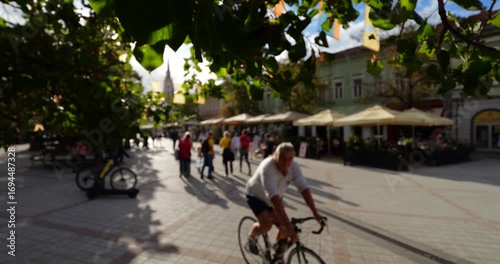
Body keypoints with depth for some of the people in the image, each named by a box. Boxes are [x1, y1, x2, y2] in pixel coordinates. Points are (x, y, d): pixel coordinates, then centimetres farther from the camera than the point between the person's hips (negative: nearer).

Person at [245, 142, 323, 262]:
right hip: (255, 196, -5)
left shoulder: (294, 167, -22)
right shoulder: (267, 167, -39)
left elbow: (304, 188, -25)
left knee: (285, 229, -1)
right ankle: (251, 237, 12)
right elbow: (273, 197, -45)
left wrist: (315, 212, -33)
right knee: (266, 225, -22)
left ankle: (279, 256, 25)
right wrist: (287, 223, -49)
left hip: (275, 198, 5)